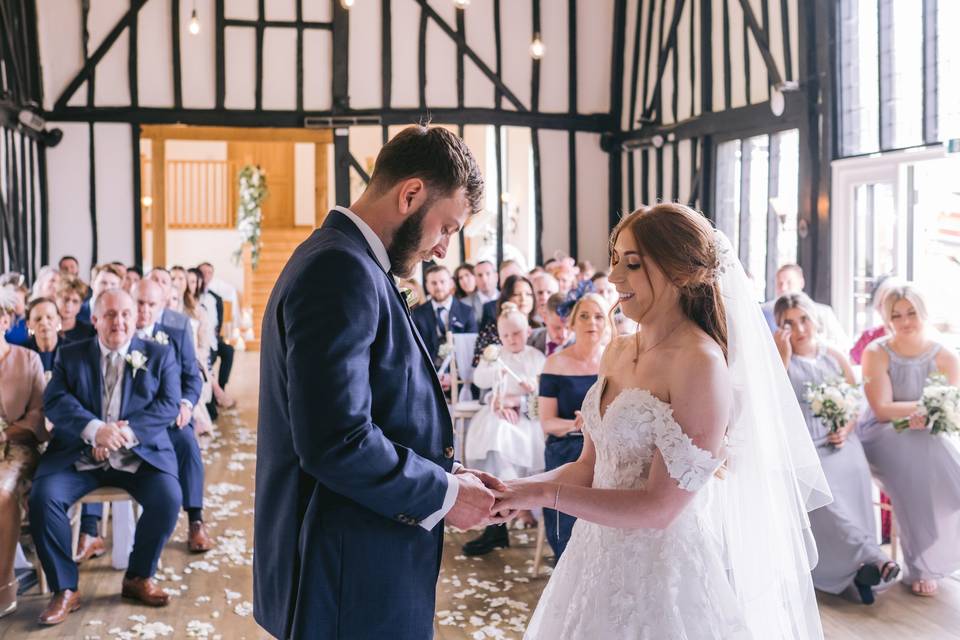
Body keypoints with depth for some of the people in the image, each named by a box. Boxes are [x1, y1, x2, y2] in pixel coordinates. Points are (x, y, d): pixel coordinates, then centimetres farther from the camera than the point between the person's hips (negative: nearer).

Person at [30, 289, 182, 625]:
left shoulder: (159, 355, 9)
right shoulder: (70, 355, 11)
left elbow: (169, 405, -1)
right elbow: (55, 401, -3)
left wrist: (127, 431, -18)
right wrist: (95, 430, -22)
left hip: (140, 454, 0)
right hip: (79, 455, 1)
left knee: (168, 498, -26)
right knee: (43, 497, -25)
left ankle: (139, 577, 0)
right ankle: (65, 588, -7)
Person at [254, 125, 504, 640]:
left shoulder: (343, 262, 12)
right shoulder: (342, 270, -20)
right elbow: (336, 440, -27)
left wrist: (444, 475, 7)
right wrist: (443, 495, -15)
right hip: (352, 580, -10)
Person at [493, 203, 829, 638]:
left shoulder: (701, 364, -19)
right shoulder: (617, 352, 4)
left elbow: (660, 506, -21)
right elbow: (589, 467, 9)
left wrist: (544, 494, -20)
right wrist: (514, 490, -6)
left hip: (667, 567, -7)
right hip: (603, 559, 7)